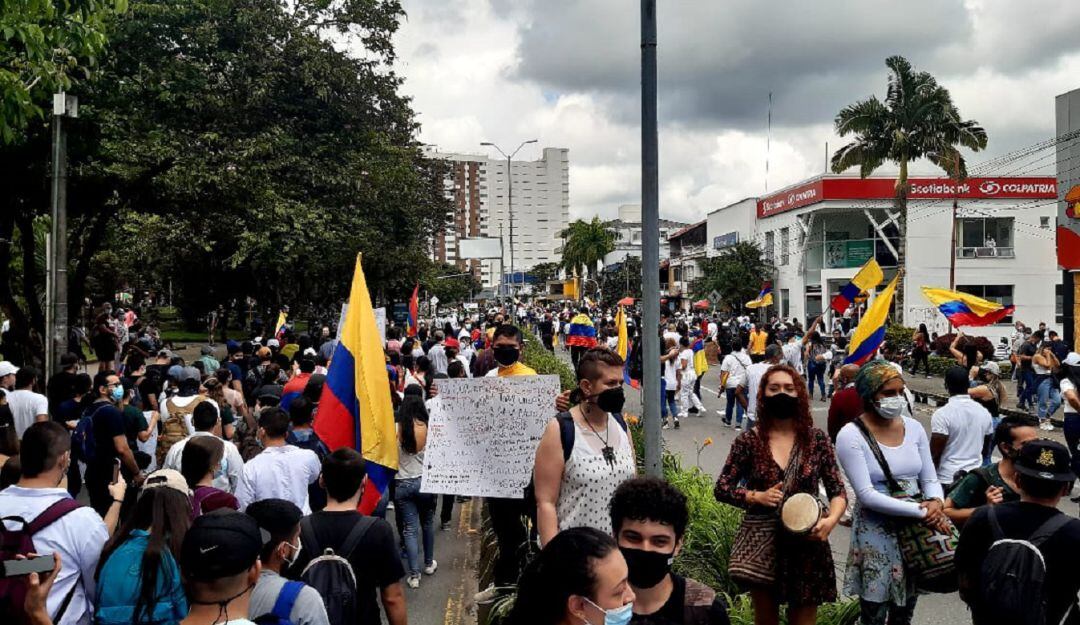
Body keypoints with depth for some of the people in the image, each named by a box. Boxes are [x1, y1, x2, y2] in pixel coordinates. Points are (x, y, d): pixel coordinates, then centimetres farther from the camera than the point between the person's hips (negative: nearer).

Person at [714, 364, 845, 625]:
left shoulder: (817, 440, -2)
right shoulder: (749, 440, -4)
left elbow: (838, 491, 0)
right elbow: (721, 488, 0)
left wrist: (832, 519, -19)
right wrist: (756, 496, -16)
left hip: (806, 543, 0)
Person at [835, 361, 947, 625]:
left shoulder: (913, 427, 2)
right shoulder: (851, 435, -14)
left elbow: (930, 479, 7)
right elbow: (866, 495, -19)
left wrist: (937, 502, -16)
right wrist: (921, 511, -21)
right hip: (876, 534, -5)